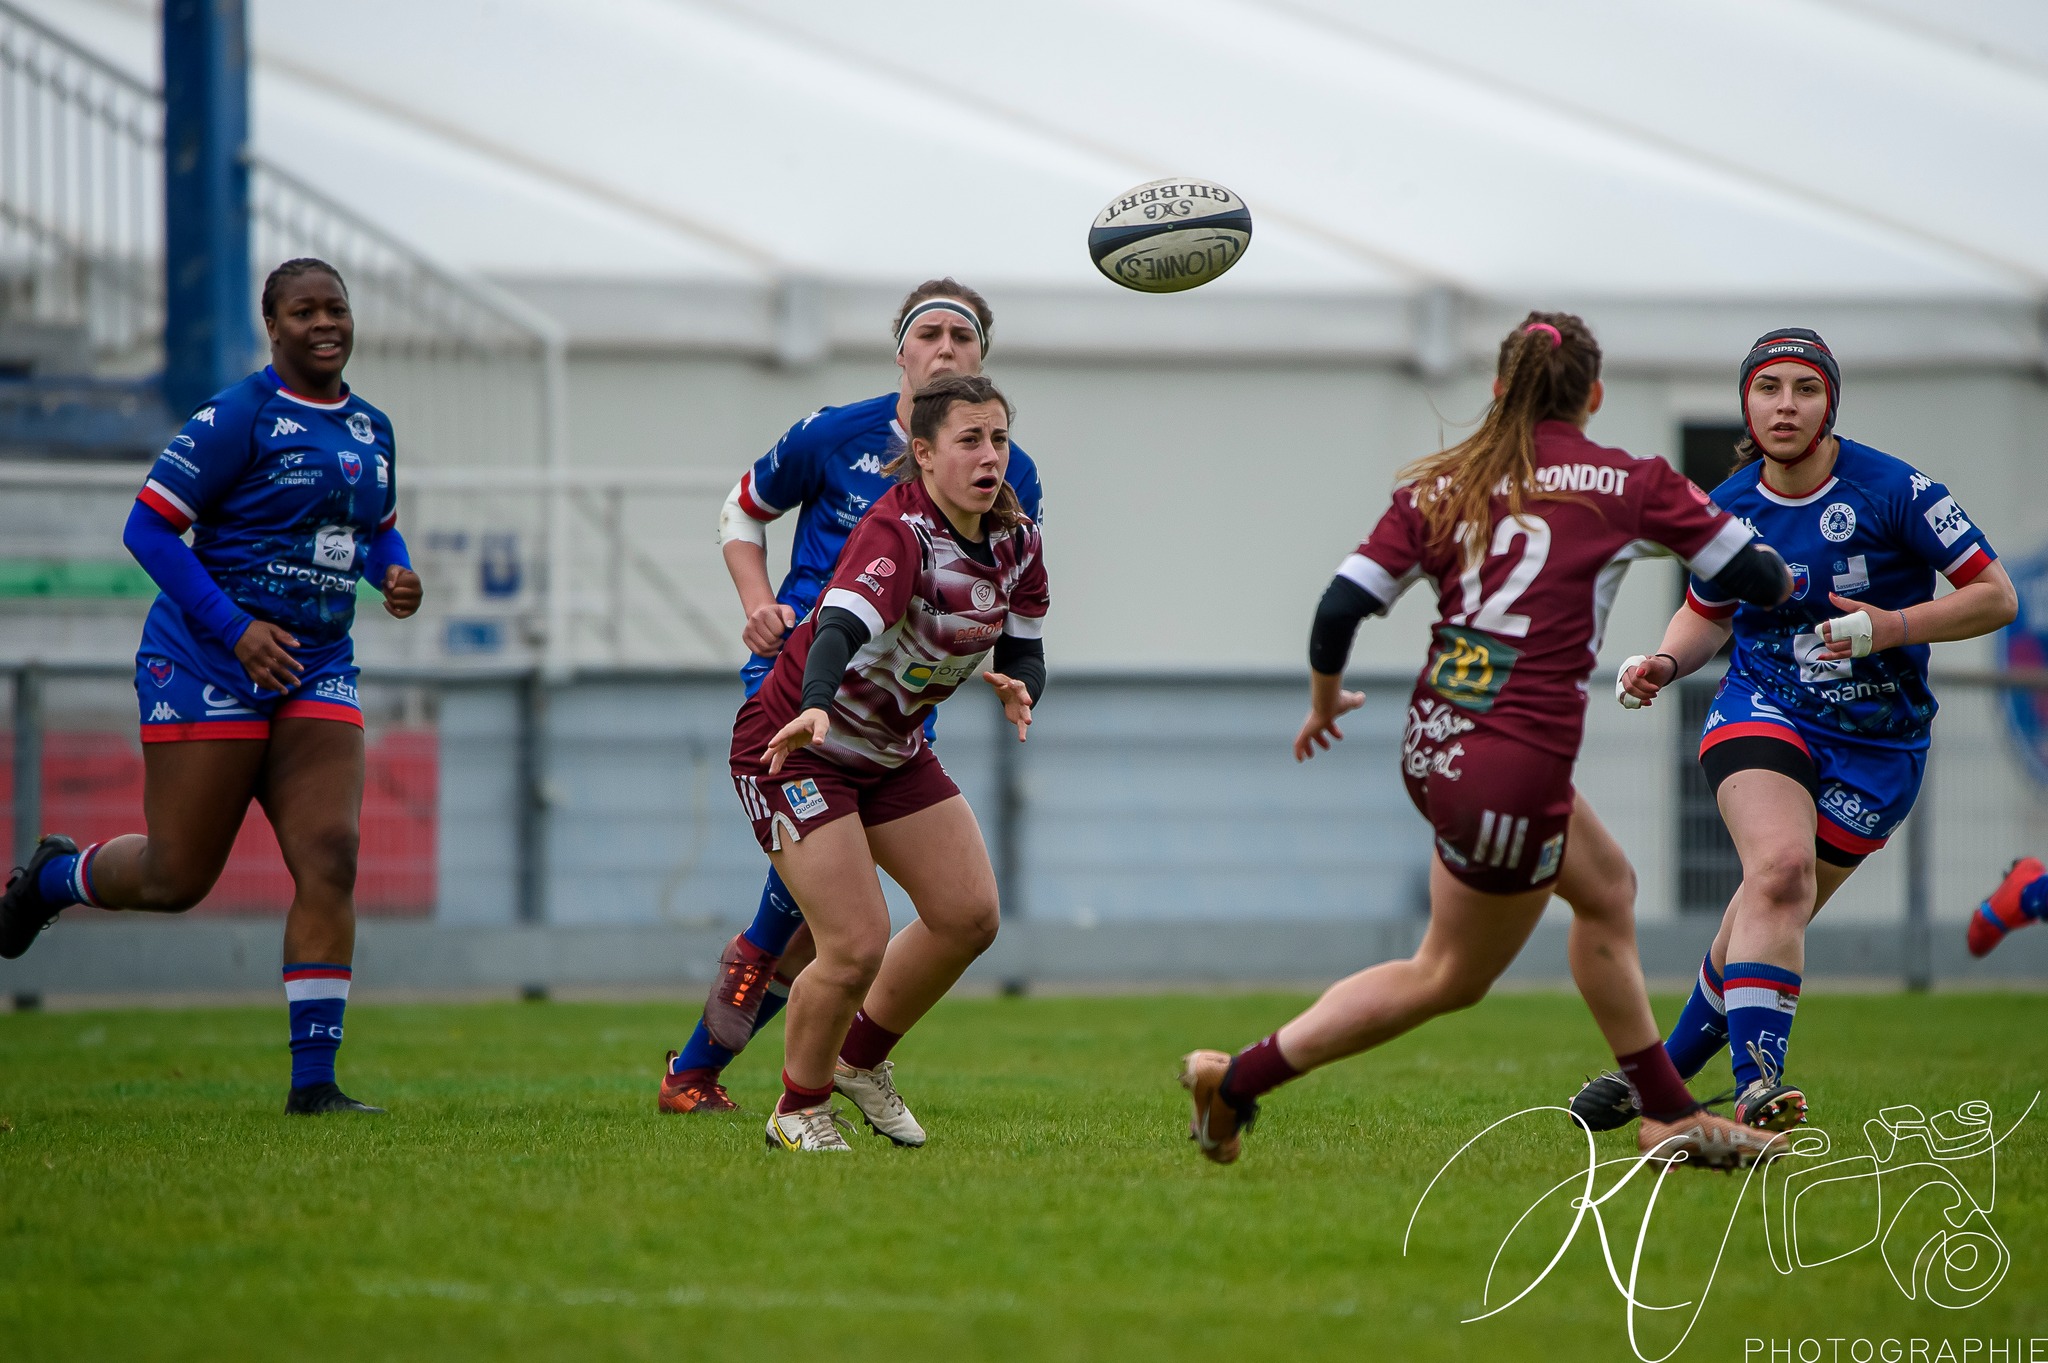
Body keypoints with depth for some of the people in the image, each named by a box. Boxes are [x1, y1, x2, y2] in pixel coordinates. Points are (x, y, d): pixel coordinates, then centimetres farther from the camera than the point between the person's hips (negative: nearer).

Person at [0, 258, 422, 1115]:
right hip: (208, 662, -6)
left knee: (329, 858, -10)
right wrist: (236, 628, -18)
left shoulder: (372, 431, 11)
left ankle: (313, 1080, -8)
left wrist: (395, 573, 4)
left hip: (317, 671, 6)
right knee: (178, 877, 0)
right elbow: (149, 527, -11)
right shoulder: (239, 417, -11)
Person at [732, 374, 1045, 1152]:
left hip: (892, 751, 8)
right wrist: (814, 708, -64)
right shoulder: (899, 531, -29)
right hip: (797, 745, -8)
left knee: (970, 917, 2)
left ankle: (861, 1059, 25)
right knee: (857, 944, -16)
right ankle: (799, 1110, 9)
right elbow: (841, 626, -45)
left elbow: (1026, 651, 4)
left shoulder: (1015, 539, -4)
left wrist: (1017, 685, -21)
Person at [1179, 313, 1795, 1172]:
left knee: (1606, 888, 25)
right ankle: (1238, 1081, 7)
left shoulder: (1442, 486, 6)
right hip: (1516, 760, -6)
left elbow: (1340, 608, 1)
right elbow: (1757, 579, 4)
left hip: (1434, 741, 6)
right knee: (1450, 978, 10)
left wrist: (1323, 701, 19)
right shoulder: (1629, 484, -2)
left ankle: (1671, 1116, 31)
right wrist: (1779, 577, 28)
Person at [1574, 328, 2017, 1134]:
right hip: (1765, 712, 1)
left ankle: (1667, 1070, 23)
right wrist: (1666, 663, -3)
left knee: (1773, 914, 0)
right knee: (1780, 865, -28)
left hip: (1876, 742, -1)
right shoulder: (1731, 508, 0)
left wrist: (1889, 628, -22)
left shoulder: (1895, 492, -12)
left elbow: (1996, 597, -9)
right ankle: (1755, 1083, -37)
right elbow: (1707, 615, 19)